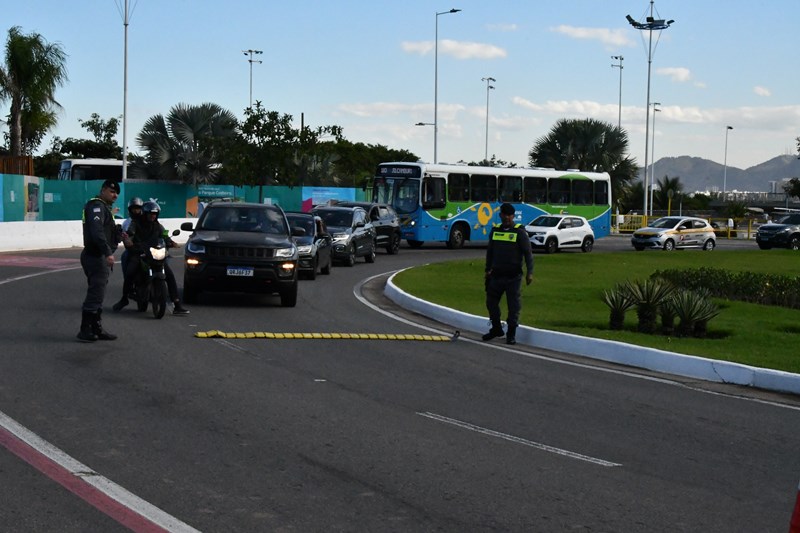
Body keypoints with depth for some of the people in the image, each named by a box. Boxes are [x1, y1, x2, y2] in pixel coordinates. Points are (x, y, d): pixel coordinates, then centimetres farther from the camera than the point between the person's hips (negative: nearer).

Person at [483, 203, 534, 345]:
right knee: (491, 302, 11)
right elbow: (490, 252, 19)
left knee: (513, 305, -2)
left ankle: (511, 334, 9)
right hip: (496, 275, 5)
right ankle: (496, 329, 28)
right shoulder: (495, 230, 9)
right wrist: (488, 269, 17)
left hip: (513, 276, -5)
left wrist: (530, 272, -14)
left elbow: (528, 253, -7)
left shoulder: (520, 232, -6)